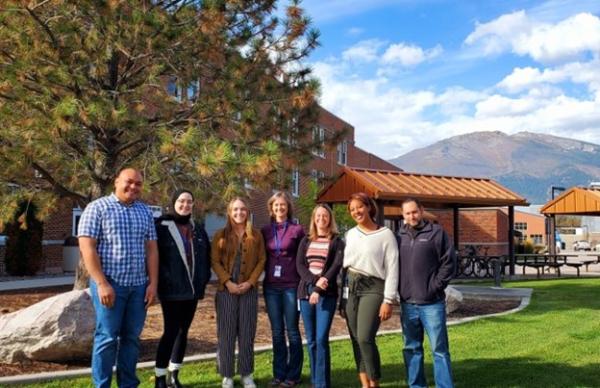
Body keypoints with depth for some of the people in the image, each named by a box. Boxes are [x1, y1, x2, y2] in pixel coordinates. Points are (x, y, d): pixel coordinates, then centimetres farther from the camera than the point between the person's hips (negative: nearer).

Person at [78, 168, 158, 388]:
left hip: (139, 285, 5)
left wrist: (153, 283, 4)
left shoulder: (145, 212, 11)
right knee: (107, 337, -1)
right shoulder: (97, 208, -3)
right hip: (109, 283, -4)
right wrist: (102, 283, -15)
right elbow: (87, 247, -10)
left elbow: (151, 249, 12)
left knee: (132, 337, 9)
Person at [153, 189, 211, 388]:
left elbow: (207, 257, 17)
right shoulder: (162, 227, -6)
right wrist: (161, 281, -12)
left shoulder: (198, 230, 12)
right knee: (171, 331, -5)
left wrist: (203, 280, 8)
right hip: (171, 290, -6)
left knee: (183, 331, 11)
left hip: (193, 290, 6)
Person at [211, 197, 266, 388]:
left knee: (247, 333, 5)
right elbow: (215, 261, -1)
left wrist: (250, 282, -8)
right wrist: (228, 282, -12)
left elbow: (261, 260, 3)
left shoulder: (256, 235, 6)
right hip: (226, 290, -1)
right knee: (226, 333, 1)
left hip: (249, 290, 1)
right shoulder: (220, 235, 3)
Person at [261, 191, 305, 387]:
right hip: (271, 287, 3)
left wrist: (303, 283, -5)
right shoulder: (265, 231, 9)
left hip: (291, 286, -3)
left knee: (292, 331, 3)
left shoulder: (297, 230, -1)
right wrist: (267, 275, 5)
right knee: (277, 332, 8)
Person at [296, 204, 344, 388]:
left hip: (327, 294, -4)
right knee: (311, 340, 7)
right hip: (305, 291, 4)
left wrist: (319, 289, -17)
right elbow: (299, 265, 3)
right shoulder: (306, 241, 14)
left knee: (321, 339, -11)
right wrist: (314, 281, -15)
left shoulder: (337, 241, 3)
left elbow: (337, 266, -8)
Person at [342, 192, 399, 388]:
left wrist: (388, 300, -13)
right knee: (356, 340, 6)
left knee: (365, 338, -16)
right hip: (351, 288, 6)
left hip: (373, 288, -6)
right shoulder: (350, 234, 11)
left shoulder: (385, 234, -5)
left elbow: (392, 269, -8)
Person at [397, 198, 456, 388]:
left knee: (439, 349, 0)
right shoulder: (400, 237, 9)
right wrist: (400, 289, 5)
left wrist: (436, 286, -8)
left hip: (432, 303, -4)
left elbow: (449, 262, -4)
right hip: (407, 303, 4)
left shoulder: (436, 232, -2)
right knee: (412, 349, 12)